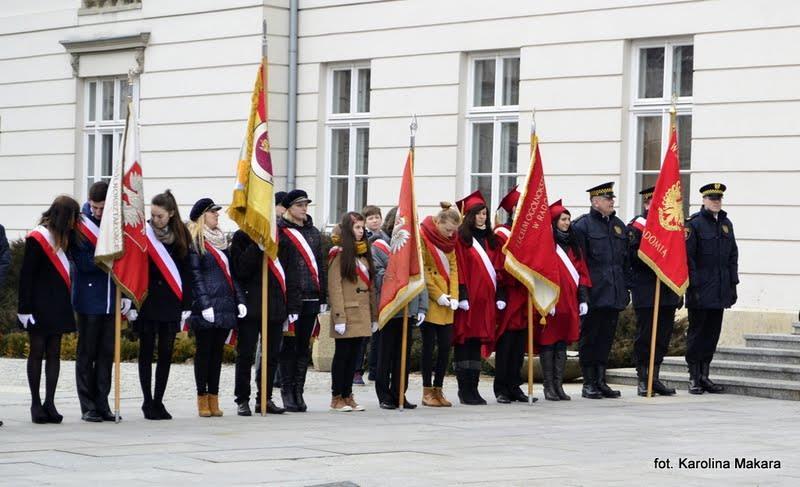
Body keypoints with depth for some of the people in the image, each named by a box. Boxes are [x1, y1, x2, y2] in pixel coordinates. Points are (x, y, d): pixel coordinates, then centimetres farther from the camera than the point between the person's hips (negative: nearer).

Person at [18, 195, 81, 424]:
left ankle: (49, 403, 7)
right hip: (39, 307, -7)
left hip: (58, 306, 7)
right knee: (37, 352, 2)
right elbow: (26, 276, -12)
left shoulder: (64, 238, 11)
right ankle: (36, 403, 8)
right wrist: (25, 308, -15)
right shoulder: (37, 239, -12)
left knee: (54, 353, 5)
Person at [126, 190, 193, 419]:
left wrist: (186, 306, 3)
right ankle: (148, 402, 7)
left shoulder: (180, 237, 4)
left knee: (166, 353, 4)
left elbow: (186, 272, 8)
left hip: (171, 303, 2)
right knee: (147, 351, 1)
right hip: (147, 302, -2)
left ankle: (158, 401, 13)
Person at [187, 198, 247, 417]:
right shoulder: (195, 242, -4)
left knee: (217, 351, 8)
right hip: (206, 307, -7)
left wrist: (240, 300, 10)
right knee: (204, 351, -1)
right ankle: (203, 399, 3)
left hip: (225, 306, 7)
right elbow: (195, 276, -10)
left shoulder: (221, 240, 18)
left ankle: (214, 398, 11)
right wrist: (204, 304, -17)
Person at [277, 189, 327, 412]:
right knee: (289, 345, -1)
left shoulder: (313, 232, 16)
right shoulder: (280, 233, -4)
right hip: (290, 299, -6)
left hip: (311, 298, 6)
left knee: (304, 346, 8)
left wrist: (323, 297, 14)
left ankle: (299, 391, 14)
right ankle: (288, 392, 5)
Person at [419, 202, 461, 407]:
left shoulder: (448, 240, 12)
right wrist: (438, 295, -14)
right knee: (429, 344, -2)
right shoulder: (423, 236, -9)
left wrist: (454, 296, -2)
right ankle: (427, 392, 5)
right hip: (430, 301, -6)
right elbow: (421, 270, -12)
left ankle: (438, 390, 11)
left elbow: (453, 267, 11)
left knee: (446, 344, 3)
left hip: (446, 303, 6)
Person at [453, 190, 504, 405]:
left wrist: (499, 296, 7)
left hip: (485, 299, 6)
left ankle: (473, 389, 9)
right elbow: (459, 268, -9)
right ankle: (465, 390, -2)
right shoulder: (461, 238, -2)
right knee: (465, 342, -4)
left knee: (477, 343, 7)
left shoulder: (490, 240, 17)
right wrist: (462, 296, -17)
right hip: (468, 299, -6)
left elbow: (496, 269, 15)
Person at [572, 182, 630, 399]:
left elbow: (625, 259, 19)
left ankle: (600, 380, 15)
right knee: (589, 336, 1)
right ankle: (589, 383, 6)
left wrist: (625, 288, 13)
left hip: (614, 294, 6)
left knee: (607, 336, 9)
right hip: (594, 292, -6)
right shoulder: (582, 225, -5)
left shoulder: (619, 225, 16)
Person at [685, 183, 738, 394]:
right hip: (701, 288, -6)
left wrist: (733, 285, 10)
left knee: (713, 332, 9)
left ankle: (704, 375, 16)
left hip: (720, 289, 6)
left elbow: (733, 256, 16)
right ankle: (694, 378, 4)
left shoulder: (726, 224, 13)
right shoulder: (694, 224, -6)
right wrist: (693, 286, -16)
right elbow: (687, 257, -11)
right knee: (697, 331, -1)